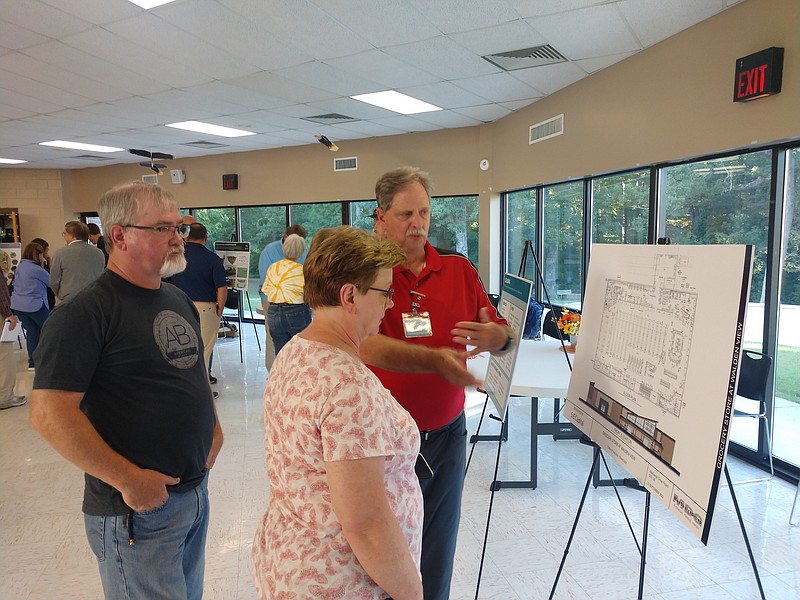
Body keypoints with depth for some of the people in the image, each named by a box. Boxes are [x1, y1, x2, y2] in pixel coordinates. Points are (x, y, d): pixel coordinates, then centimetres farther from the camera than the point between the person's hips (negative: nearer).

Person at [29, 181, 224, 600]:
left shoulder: (179, 300, 8)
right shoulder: (85, 312, -17)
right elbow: (48, 414, -22)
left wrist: (213, 426, 8)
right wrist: (129, 480, -21)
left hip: (197, 491, 7)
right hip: (139, 507, -7)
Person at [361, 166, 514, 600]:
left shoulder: (459, 271, 3)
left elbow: (503, 337, 6)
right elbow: (366, 344, -24)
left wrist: (497, 336, -18)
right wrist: (437, 359, -37)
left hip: (446, 434, 4)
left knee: (438, 551, 19)